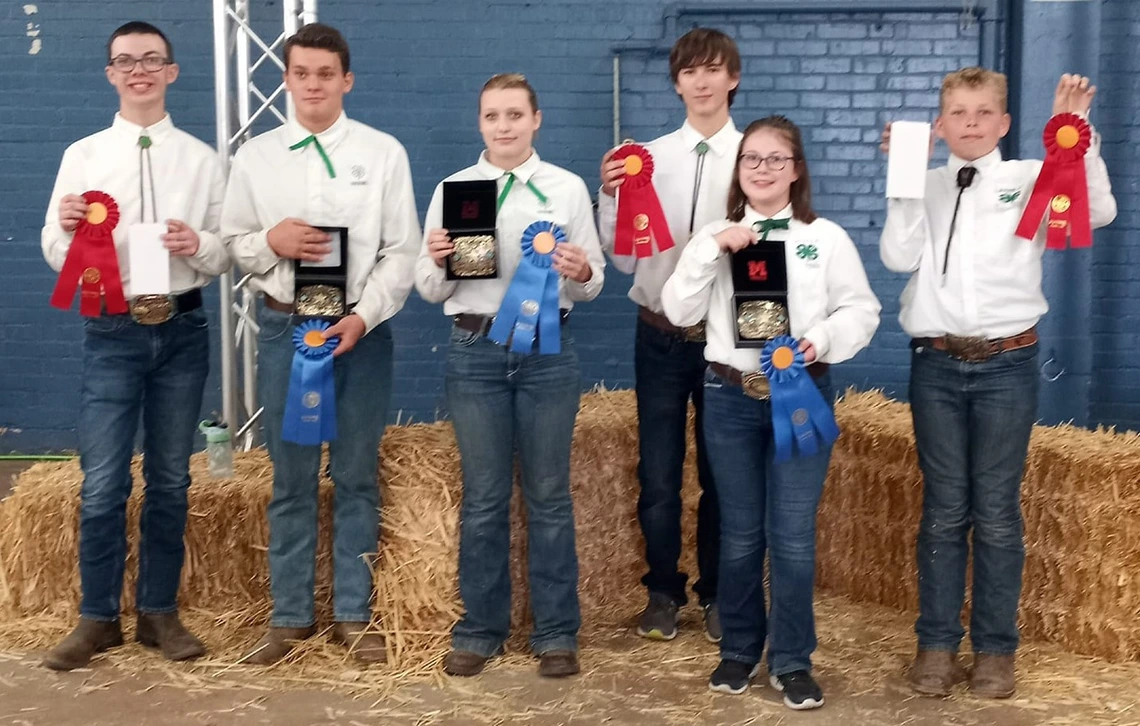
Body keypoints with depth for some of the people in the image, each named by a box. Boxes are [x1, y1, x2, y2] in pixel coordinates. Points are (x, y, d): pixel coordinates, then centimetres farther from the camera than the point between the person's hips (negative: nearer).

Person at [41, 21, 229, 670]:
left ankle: (160, 612, 20)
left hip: (182, 330, 1)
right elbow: (57, 256, 5)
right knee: (103, 485, -2)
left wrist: (198, 245, -15)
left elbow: (228, 255, 5)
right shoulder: (82, 156, 5)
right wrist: (67, 227, -16)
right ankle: (98, 618, 11)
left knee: (170, 480, 9)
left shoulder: (202, 159, 6)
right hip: (112, 333, -1)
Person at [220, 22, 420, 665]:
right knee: (292, 478, 7)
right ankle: (291, 616, 17)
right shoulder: (256, 157, 5)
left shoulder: (384, 152, 0)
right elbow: (232, 244, 9)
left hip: (361, 329, -1)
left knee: (357, 477, 5)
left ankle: (354, 615, 16)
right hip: (286, 327, 1)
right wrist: (271, 241, -12)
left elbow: (403, 251, -2)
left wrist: (364, 316, -13)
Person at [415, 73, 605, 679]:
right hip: (476, 351, 1)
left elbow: (594, 282, 5)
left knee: (548, 495, 6)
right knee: (483, 497, 8)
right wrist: (437, 262, -15)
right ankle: (480, 629, 20)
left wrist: (581, 272, -17)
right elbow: (429, 290, 6)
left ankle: (557, 633, 17)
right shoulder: (451, 190, 6)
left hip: (548, 349, 0)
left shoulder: (568, 189, 4)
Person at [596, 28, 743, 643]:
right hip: (660, 336, 2)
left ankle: (715, 594, 28)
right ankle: (663, 591, 26)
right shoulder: (648, 159, 3)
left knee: (721, 474, 12)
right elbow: (625, 259, 6)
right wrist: (610, 200, -9)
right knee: (658, 476, 9)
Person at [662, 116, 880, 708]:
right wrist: (712, 249, -14)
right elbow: (678, 311, -4)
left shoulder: (826, 237, 2)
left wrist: (821, 339, -19)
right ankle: (740, 648, 25)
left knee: (793, 534, -1)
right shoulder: (715, 236, 6)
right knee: (740, 534, 10)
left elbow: (861, 310, -1)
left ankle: (792, 662, 11)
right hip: (730, 397, 1)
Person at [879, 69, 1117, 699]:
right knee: (943, 510, 8)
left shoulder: (1032, 179, 3)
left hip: (1006, 364, -1)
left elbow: (1099, 212, -13)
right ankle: (936, 645, 18)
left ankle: (995, 648, 17)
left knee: (997, 512, 5)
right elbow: (897, 257, -8)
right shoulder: (925, 186, 7)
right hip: (936, 364, 1)